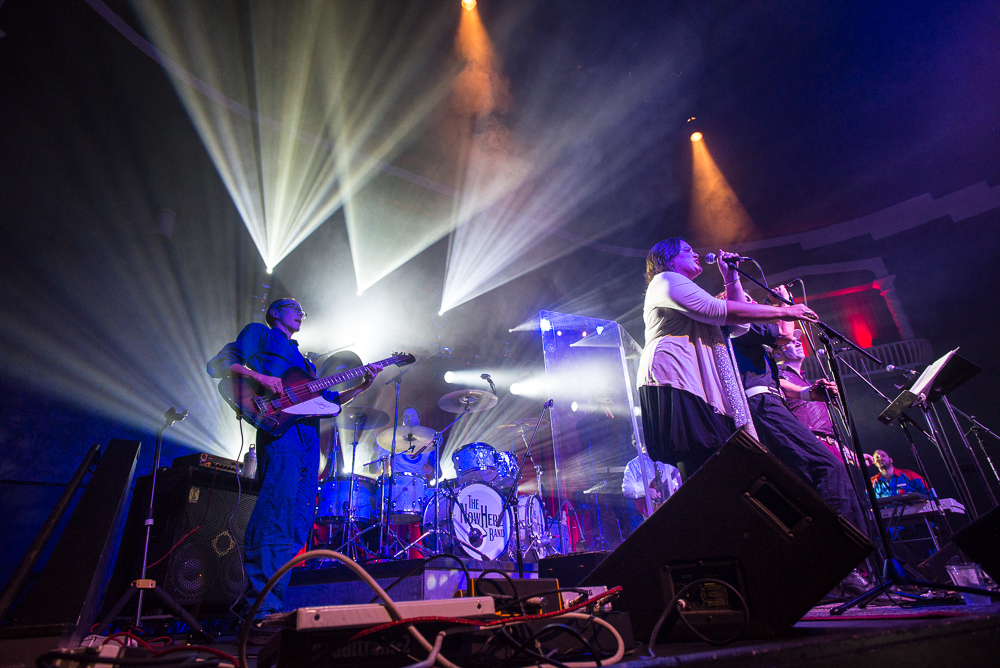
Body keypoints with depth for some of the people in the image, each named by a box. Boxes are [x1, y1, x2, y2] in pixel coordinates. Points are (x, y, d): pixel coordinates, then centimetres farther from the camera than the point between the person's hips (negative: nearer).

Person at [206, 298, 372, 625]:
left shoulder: (303, 360, 35)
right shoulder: (258, 333, 17)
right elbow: (218, 364, 2)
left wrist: (360, 388, 16)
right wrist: (258, 376, -15)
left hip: (309, 435, 7)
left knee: (298, 525, 0)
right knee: (275, 516, -19)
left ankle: (273, 604, 4)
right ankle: (260, 607, -16)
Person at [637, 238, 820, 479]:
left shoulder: (682, 288, 38)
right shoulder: (665, 279, 7)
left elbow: (740, 323, 32)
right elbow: (720, 311, -7)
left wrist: (731, 277, 30)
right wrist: (782, 311, -3)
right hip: (674, 381, -10)